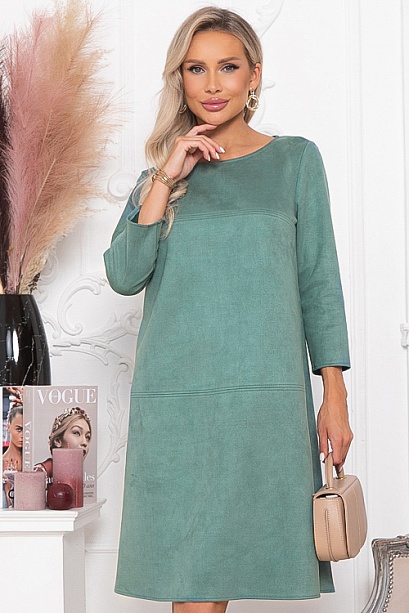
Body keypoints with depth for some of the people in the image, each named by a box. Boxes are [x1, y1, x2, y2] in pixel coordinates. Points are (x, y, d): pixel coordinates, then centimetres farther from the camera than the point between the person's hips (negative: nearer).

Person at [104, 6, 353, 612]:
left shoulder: (295, 159, 9)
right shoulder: (162, 173, 13)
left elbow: (318, 281, 8)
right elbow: (124, 276, 2)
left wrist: (334, 394, 2)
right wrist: (165, 180, -6)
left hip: (265, 394, -1)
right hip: (174, 396, 1)